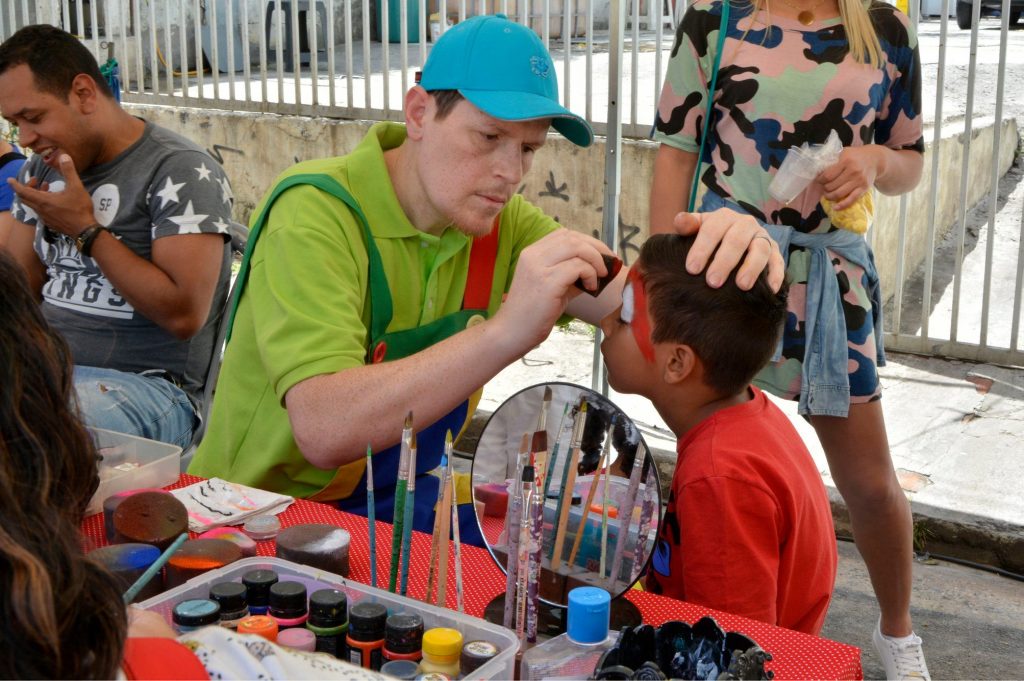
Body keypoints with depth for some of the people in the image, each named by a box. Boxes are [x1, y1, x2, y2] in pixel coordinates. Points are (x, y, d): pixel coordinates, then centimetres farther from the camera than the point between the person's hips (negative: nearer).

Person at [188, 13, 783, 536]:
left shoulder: (500, 222, 0)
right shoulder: (316, 214, -22)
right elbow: (323, 431, -36)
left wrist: (718, 250, -30)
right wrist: (506, 332, -44)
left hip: (407, 499, 7)